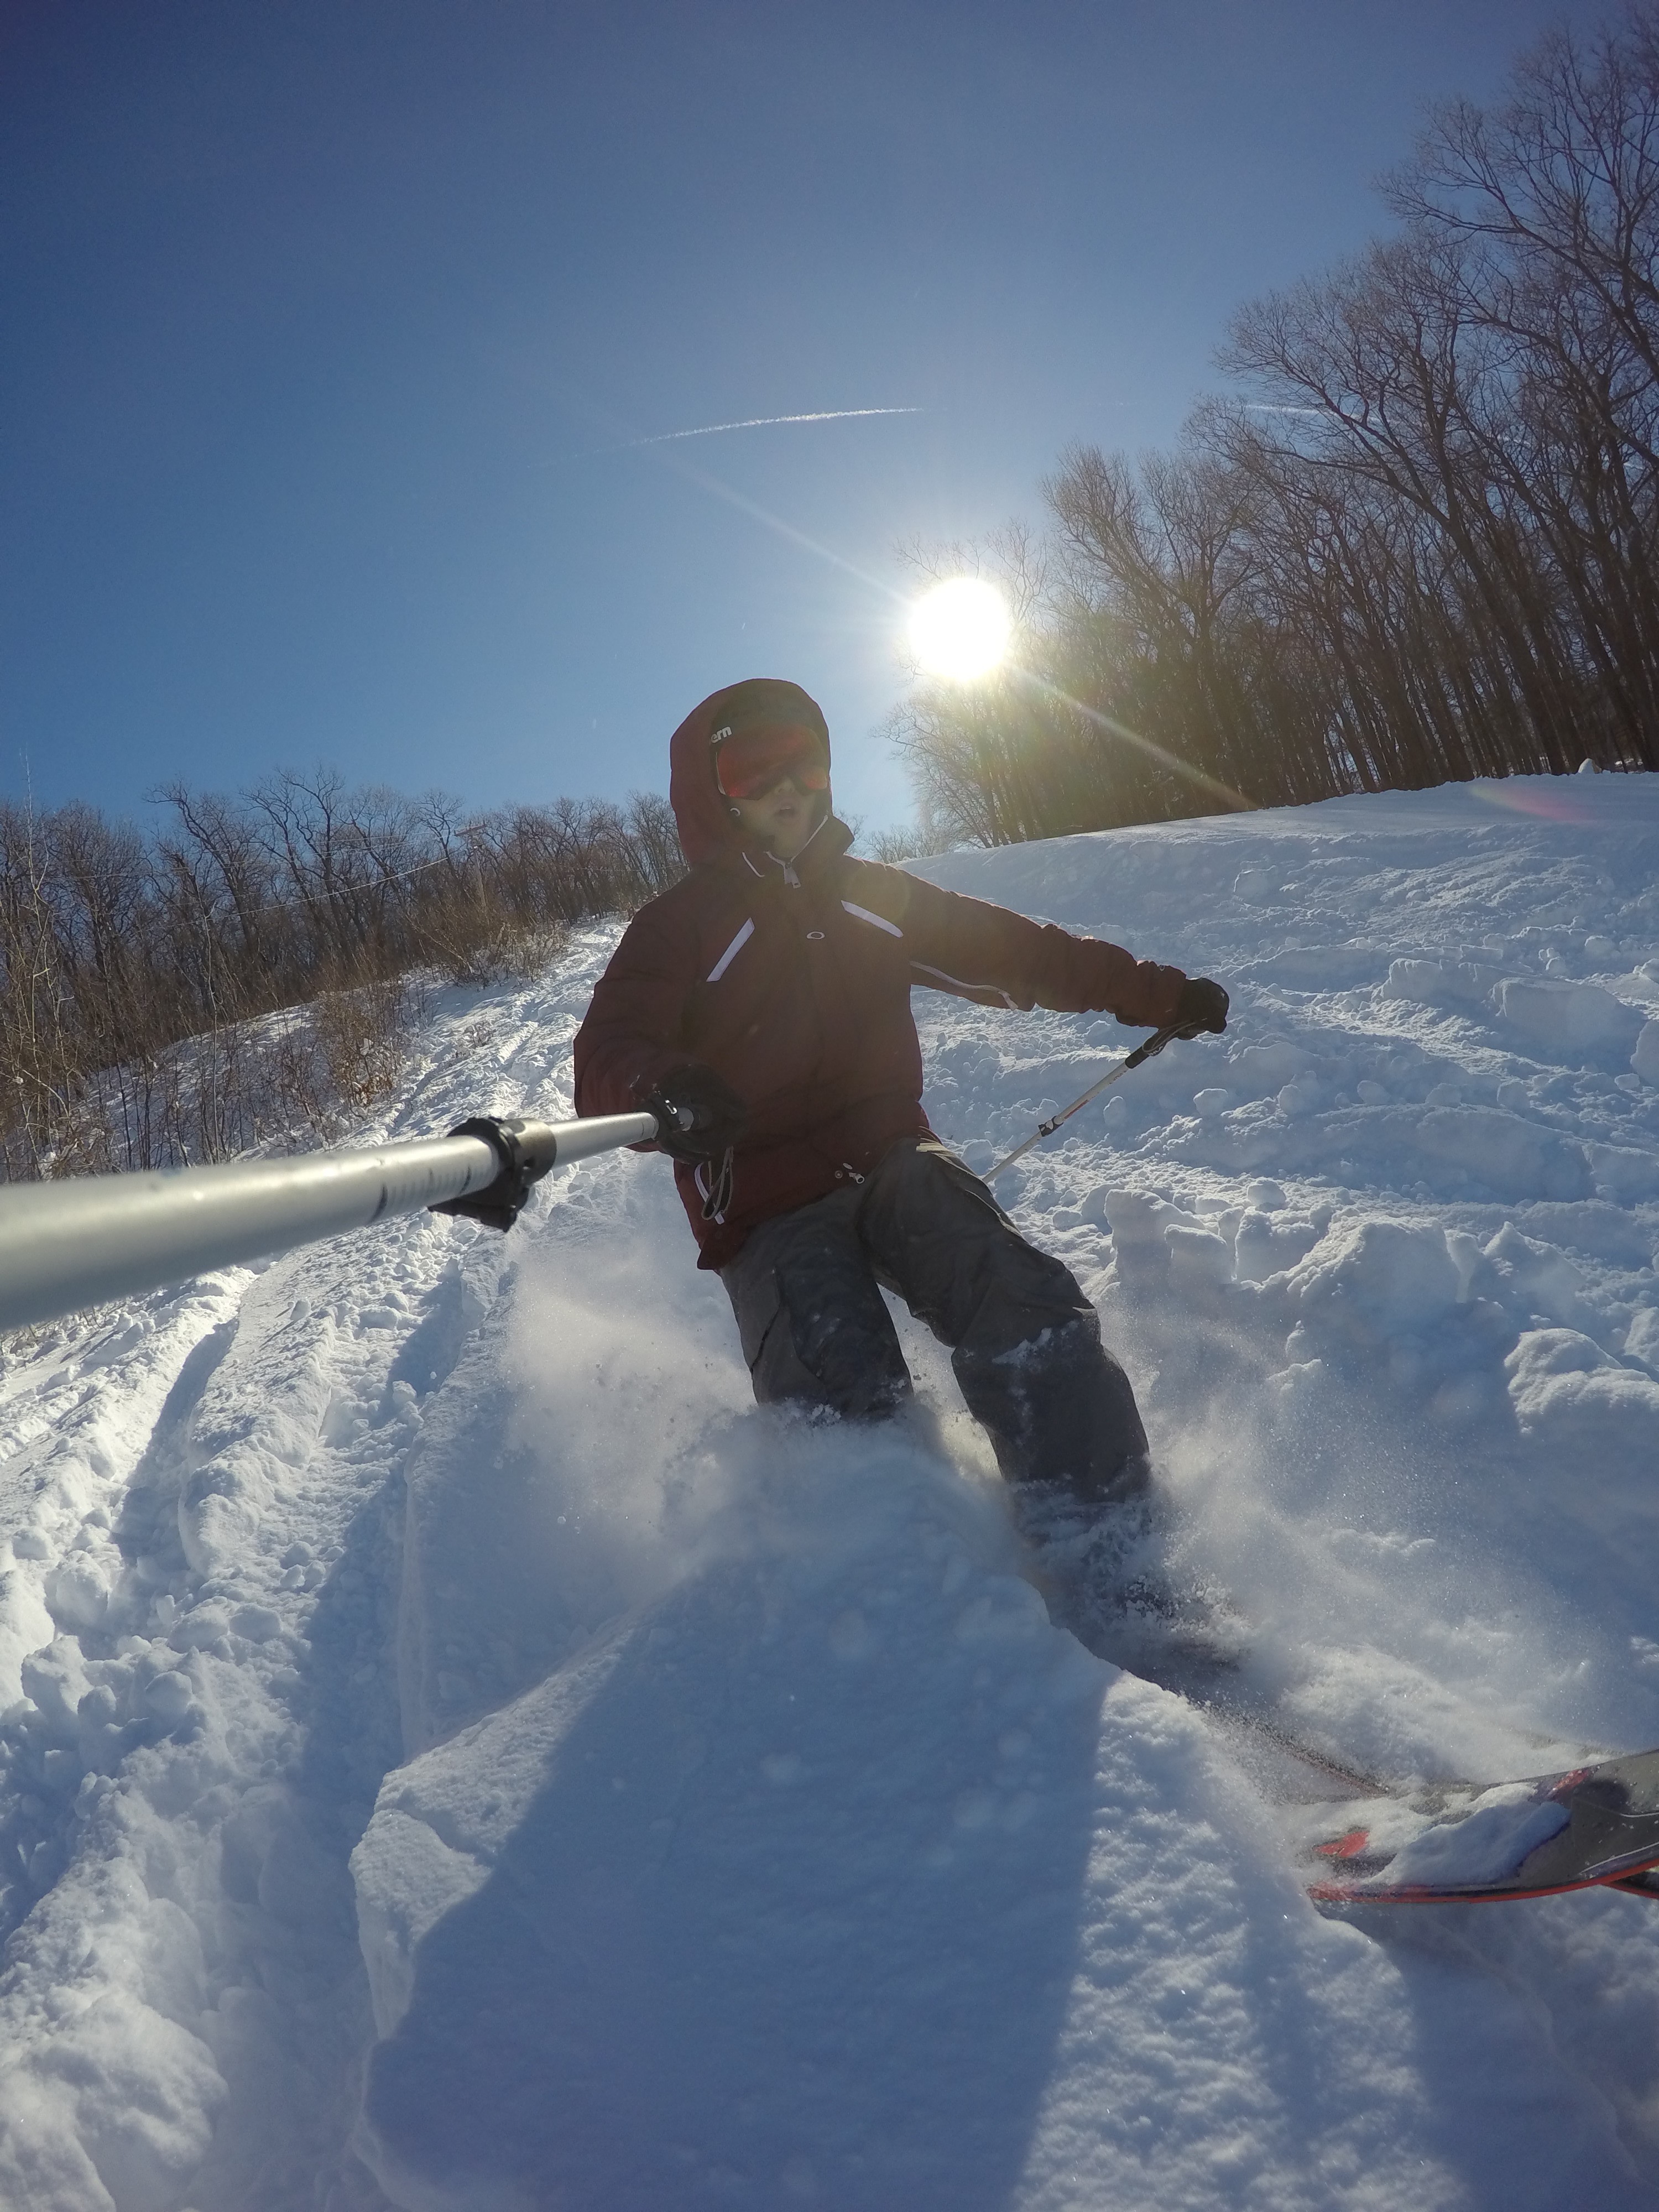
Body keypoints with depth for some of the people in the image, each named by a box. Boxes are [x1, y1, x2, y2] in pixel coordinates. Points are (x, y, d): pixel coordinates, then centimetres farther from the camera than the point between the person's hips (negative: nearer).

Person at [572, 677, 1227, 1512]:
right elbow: (606, 1059, -13)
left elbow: (1011, 951, 21)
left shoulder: (872, 897, 15)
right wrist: (662, 1091, -39)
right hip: (768, 1209, -3)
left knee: (1034, 1329, -23)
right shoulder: (676, 928, 1)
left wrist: (1154, 992, 19)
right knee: (850, 1411, -26)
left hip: (894, 1159, 3)